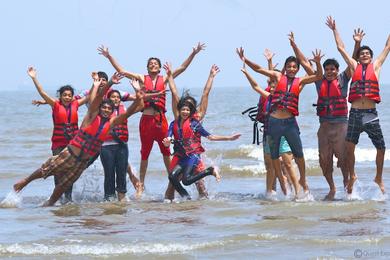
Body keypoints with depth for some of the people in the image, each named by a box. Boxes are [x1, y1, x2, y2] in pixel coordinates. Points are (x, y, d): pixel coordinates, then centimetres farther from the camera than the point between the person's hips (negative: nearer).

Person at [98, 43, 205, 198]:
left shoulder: (164, 79, 8)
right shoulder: (142, 79, 7)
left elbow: (182, 68, 7)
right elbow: (121, 71, 6)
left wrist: (193, 54, 0)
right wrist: (109, 56, 1)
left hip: (160, 119, 0)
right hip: (146, 119, 0)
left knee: (166, 151, 3)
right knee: (145, 153, 7)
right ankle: (141, 185, 13)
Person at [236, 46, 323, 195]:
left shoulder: (300, 82, 7)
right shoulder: (278, 77, 7)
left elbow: (318, 76, -2)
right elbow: (258, 69, 5)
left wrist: (318, 63, -20)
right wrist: (245, 60, -7)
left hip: (290, 122, 0)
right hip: (274, 120, 0)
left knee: (298, 154, 2)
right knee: (274, 155, 7)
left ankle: (303, 181, 22)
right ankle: (282, 183, 22)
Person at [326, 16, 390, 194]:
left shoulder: (375, 67, 11)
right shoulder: (354, 67, 13)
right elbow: (341, 48, 17)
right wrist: (334, 30, 19)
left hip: (371, 114, -1)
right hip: (355, 113, 1)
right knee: (349, 147, -1)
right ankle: (352, 176, 18)